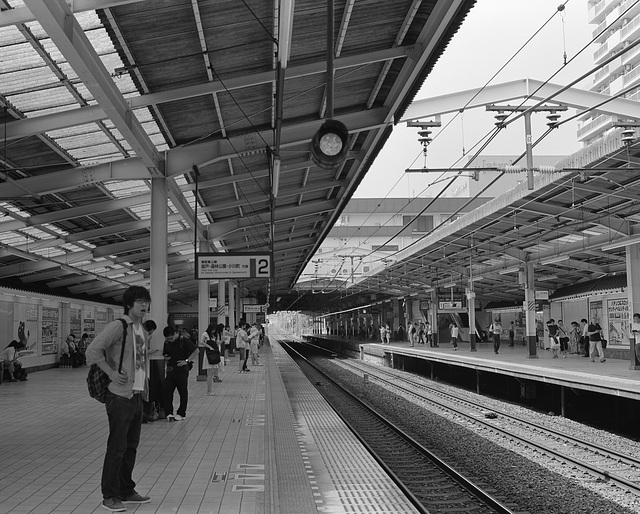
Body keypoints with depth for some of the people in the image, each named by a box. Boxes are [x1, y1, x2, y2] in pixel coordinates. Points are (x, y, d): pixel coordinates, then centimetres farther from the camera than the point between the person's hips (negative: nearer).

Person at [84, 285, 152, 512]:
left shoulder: (142, 330, 12)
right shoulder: (118, 326, -13)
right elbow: (93, 351, -18)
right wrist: (112, 373, -18)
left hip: (137, 395, 8)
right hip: (120, 396, -8)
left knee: (131, 446, 14)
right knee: (117, 447, -2)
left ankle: (126, 491, 25)